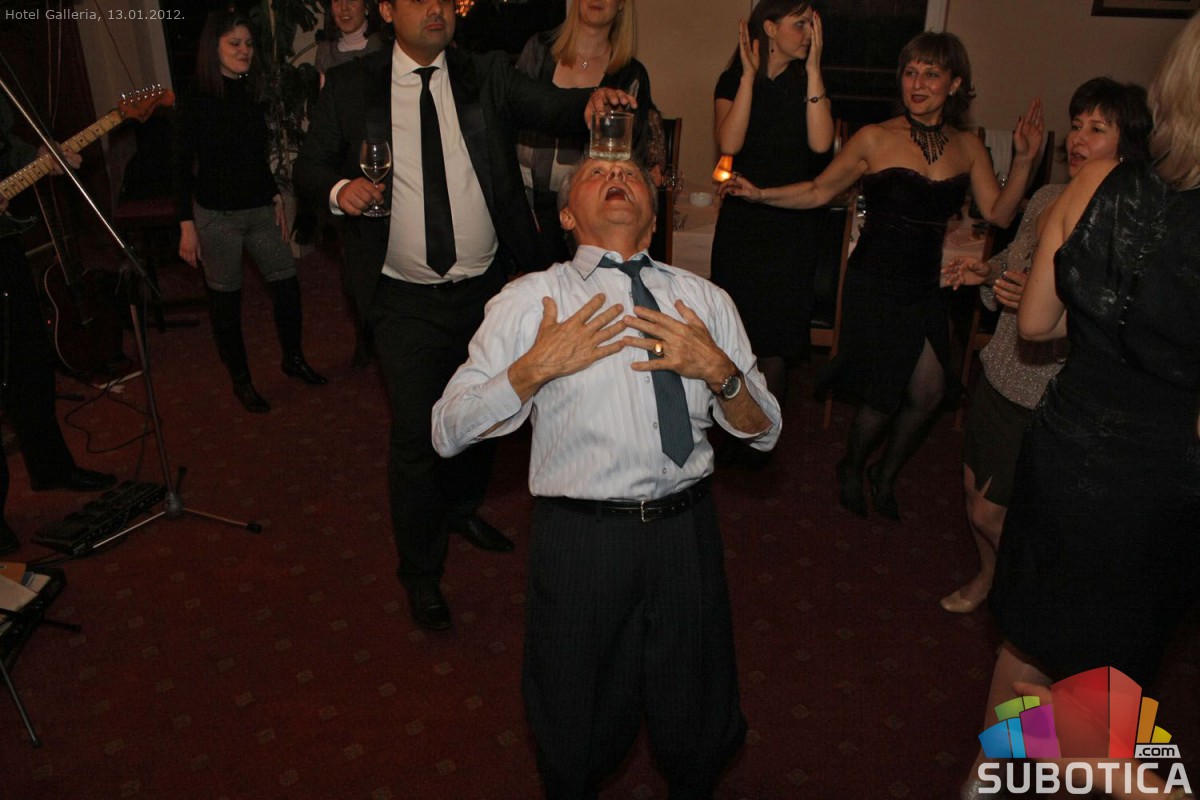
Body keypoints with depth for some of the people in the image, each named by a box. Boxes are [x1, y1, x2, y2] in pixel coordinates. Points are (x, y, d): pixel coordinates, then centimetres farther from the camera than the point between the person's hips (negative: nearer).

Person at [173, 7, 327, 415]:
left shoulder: (252, 95, 7)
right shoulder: (195, 103, -10)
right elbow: (183, 168, -8)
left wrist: (276, 198, 12)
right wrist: (187, 226, -11)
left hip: (260, 210, 5)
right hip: (217, 216, -5)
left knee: (287, 284, 6)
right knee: (226, 299, 5)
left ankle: (293, 358, 28)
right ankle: (241, 381, 18)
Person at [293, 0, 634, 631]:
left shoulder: (487, 75, 2)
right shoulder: (350, 87, 0)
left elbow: (551, 108, -11)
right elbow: (309, 165, 5)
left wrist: (592, 101, -33)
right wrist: (338, 188, -17)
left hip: (487, 289, 3)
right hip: (406, 301, -2)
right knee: (416, 436, 0)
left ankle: (462, 509, 49)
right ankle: (420, 572, 22)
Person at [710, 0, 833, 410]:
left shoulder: (808, 83, 4)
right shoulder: (732, 81, 1)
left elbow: (820, 143, -15)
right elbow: (729, 143, -17)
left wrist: (813, 68, -14)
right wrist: (750, 74, -15)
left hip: (792, 226, 0)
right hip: (741, 220, 0)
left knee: (774, 345, 1)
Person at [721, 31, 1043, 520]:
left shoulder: (967, 148, 5)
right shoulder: (875, 139, -7)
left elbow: (999, 214, 1)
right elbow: (818, 192, -3)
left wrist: (1023, 160, -11)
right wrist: (758, 194, -14)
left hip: (925, 287, 4)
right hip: (875, 284, -4)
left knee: (929, 392, -1)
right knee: (885, 395, -1)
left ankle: (885, 475, 28)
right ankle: (852, 469, 32)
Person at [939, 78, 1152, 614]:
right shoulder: (1047, 198, 2)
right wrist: (985, 271, -1)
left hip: (1049, 400, -7)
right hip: (1000, 374, 7)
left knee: (989, 513, 4)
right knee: (974, 488, 21)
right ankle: (988, 575, 51)